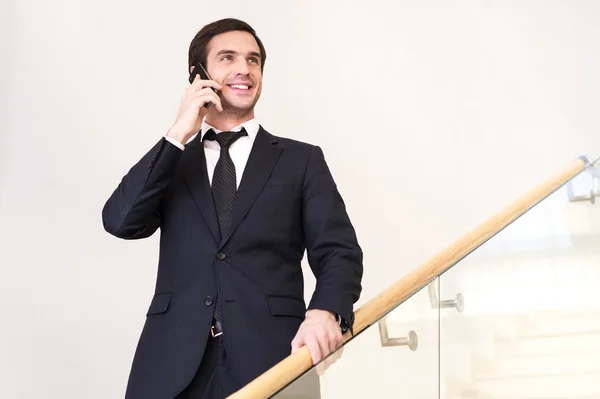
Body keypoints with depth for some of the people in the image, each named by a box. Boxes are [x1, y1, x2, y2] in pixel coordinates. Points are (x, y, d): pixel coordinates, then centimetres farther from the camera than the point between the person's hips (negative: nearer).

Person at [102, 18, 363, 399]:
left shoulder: (301, 159, 11)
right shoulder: (171, 160, 16)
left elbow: (338, 250, 1)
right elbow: (120, 222, -1)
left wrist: (326, 311, -20)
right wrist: (178, 135, -5)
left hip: (270, 360, -1)